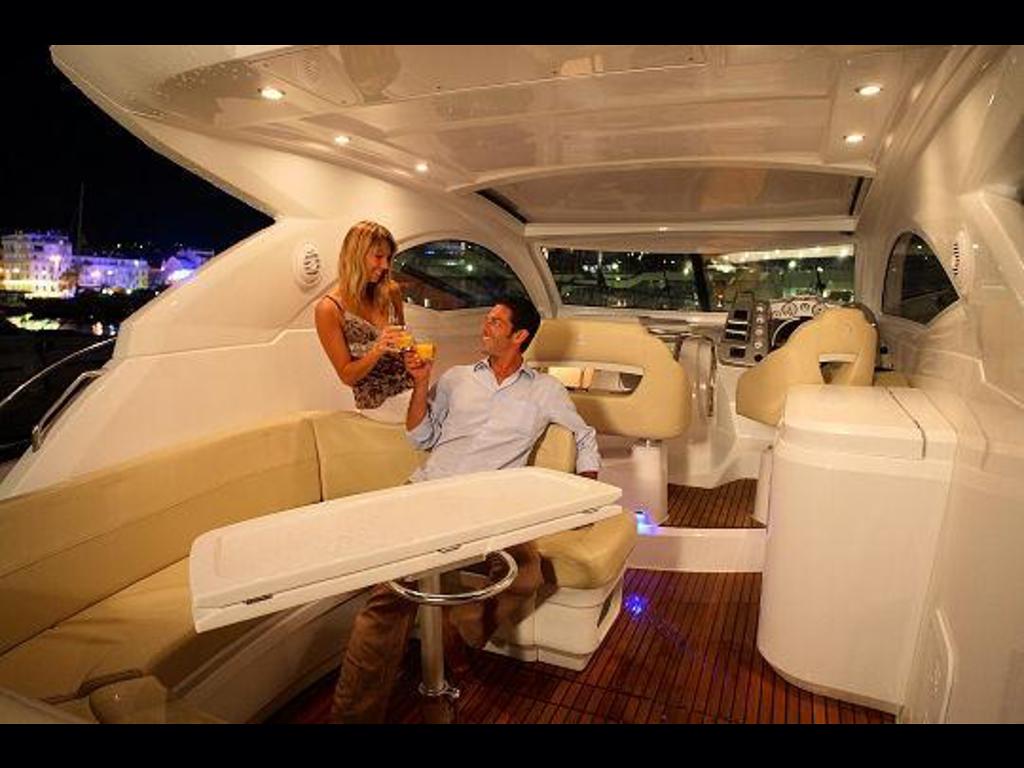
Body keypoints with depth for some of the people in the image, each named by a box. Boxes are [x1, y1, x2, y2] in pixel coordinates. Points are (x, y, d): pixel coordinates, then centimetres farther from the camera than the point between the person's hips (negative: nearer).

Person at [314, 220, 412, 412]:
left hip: (411, 391, 5)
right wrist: (377, 350, -21)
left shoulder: (391, 292, 4)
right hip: (375, 406, -5)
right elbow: (347, 376, -5)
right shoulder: (329, 309, -8)